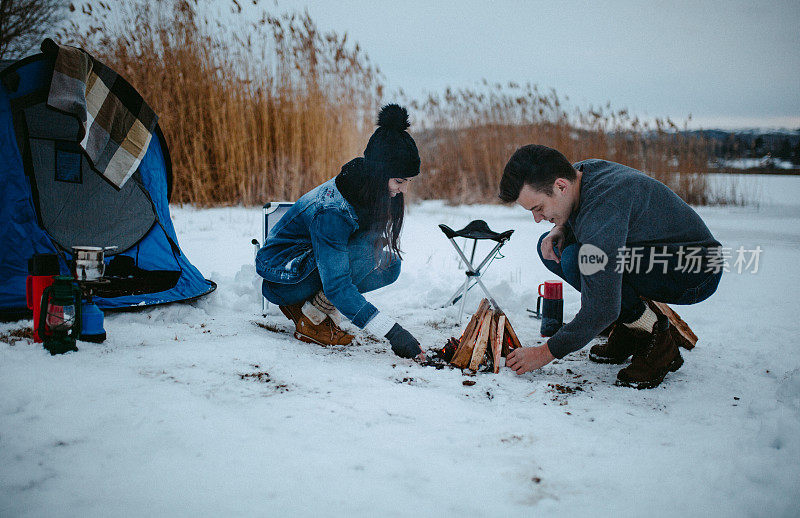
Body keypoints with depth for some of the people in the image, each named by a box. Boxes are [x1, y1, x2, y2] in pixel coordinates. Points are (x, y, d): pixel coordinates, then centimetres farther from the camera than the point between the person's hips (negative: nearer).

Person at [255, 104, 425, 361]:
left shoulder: (368, 193, -8)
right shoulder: (332, 211, -33)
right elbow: (337, 287, -36)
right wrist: (393, 333, -39)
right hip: (279, 277, -8)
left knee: (389, 266, -9)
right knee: (367, 253, -27)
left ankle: (311, 304, 0)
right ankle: (310, 321, -14)